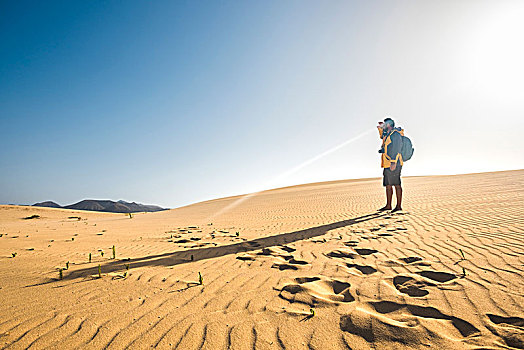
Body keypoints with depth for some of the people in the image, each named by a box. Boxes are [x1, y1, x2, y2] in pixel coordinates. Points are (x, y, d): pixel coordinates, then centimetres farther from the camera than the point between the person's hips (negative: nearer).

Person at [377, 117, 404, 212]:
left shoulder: (395, 134, -8)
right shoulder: (387, 135, 20)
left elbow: (397, 148, -17)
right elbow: (382, 136, 46)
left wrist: (393, 162, -24)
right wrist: (381, 128, 30)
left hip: (393, 164, -10)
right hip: (387, 165, 10)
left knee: (397, 185, -7)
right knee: (388, 185, 9)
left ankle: (399, 206, -4)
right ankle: (388, 205, 15)